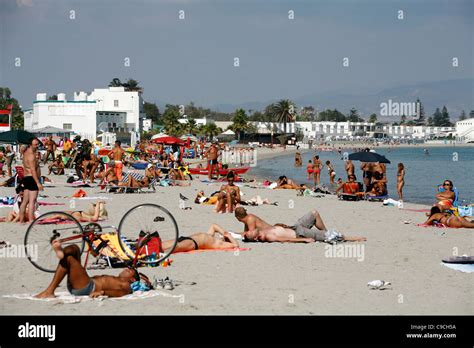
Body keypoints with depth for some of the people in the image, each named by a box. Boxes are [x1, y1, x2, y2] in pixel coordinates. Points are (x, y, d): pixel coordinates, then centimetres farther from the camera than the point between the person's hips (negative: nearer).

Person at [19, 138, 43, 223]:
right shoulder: (31, 155, -17)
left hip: (26, 178, 10)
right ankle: (31, 222, -18)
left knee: (25, 201, 14)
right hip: (32, 179, -10)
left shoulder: (26, 152, 13)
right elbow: (33, 170, -24)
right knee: (32, 201, -13)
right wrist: (38, 183, -26)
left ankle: (21, 221, 20)